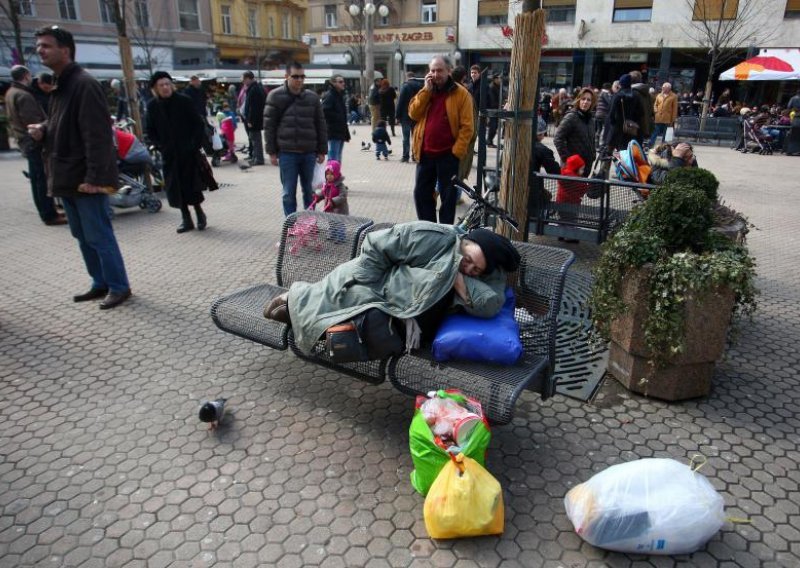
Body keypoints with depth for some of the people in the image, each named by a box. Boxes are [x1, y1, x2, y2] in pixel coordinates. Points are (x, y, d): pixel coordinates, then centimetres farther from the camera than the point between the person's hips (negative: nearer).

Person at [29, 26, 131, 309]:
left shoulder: (84, 84, -14)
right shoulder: (60, 85, 17)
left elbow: (97, 134, -21)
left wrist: (94, 176, -25)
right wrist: (43, 129, 5)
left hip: (86, 178, -10)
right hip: (68, 176, 10)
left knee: (98, 236, -3)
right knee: (83, 236, 15)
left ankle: (119, 287, 8)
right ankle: (101, 283, 25)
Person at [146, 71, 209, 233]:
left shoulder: (183, 101, -6)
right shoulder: (152, 106, 2)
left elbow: (199, 124, -3)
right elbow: (151, 131, 10)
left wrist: (195, 145, -10)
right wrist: (161, 146, -3)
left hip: (188, 152, -3)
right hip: (169, 154, 3)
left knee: (192, 184, -3)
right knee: (175, 187, 4)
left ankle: (199, 213, 18)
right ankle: (186, 218, 15)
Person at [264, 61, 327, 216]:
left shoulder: (312, 97, 7)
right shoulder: (275, 96, 0)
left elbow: (321, 125, 9)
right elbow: (269, 125, -1)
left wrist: (322, 150, 4)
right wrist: (271, 151, -6)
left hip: (309, 152, 2)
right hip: (286, 152, -2)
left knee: (309, 190, 11)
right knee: (289, 192, 1)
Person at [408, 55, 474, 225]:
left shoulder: (461, 93, -5)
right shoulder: (425, 92, 11)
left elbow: (466, 126, -8)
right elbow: (413, 114, -2)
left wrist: (456, 152, -15)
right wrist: (426, 90, -8)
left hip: (448, 154, -5)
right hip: (425, 153, 5)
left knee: (448, 196, 4)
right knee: (421, 193, 10)